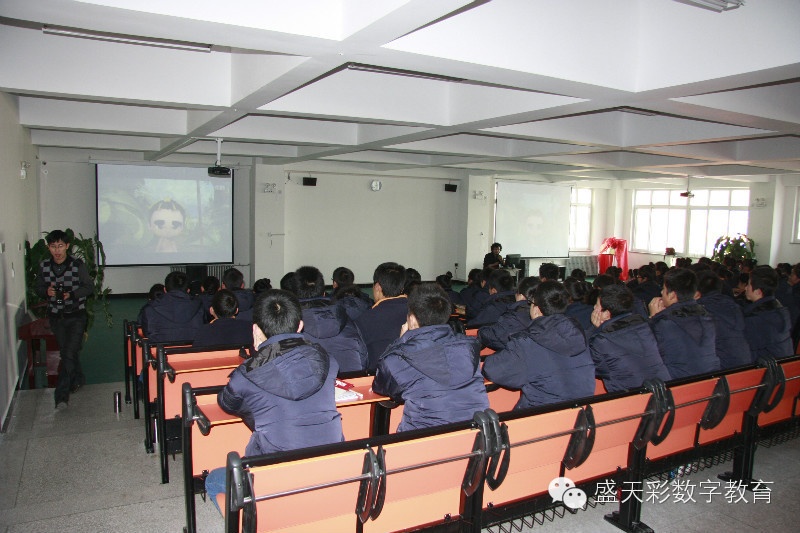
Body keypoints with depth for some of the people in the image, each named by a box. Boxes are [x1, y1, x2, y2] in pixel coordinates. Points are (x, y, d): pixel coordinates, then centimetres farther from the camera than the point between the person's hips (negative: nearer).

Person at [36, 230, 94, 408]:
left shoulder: (78, 265, -10)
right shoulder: (44, 266, 0)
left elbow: (89, 287, -5)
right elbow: (38, 288, 9)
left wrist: (72, 294, -20)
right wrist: (46, 291, -13)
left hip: (76, 315, -4)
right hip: (56, 317, 4)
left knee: (70, 353, -11)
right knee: (66, 352, 16)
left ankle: (61, 394, -7)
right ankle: (78, 379, 39)